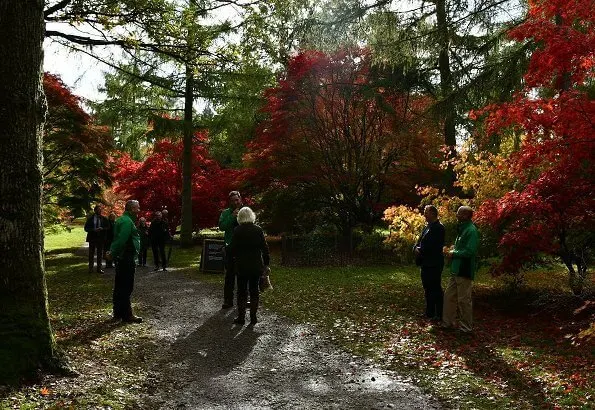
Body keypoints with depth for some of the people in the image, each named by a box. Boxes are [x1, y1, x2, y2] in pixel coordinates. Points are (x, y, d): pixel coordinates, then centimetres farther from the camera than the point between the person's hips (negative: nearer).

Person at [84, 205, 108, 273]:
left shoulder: (104, 219, 1)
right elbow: (86, 228, -3)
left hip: (101, 238, 1)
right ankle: (90, 268, 14)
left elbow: (107, 228, 2)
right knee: (91, 254, 6)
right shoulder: (90, 218, 0)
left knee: (100, 254, 7)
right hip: (92, 238, -1)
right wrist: (94, 230, -19)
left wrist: (102, 229, -18)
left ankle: (99, 268, 15)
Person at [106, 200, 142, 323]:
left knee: (119, 287, 15)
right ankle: (127, 315, -1)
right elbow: (121, 240, -24)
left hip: (121, 258, 11)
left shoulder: (122, 220, 18)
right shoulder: (127, 221, -17)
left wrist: (113, 252, 16)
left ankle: (118, 313, 24)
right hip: (127, 259, -11)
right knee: (126, 288, -6)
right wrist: (113, 253, -18)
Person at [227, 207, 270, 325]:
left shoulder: (237, 231, -7)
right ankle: (253, 317, 13)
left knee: (242, 290, 7)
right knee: (254, 290, 10)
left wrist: (230, 260, 12)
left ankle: (241, 317, 9)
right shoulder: (258, 230, -1)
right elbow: (265, 248, 1)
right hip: (256, 265, 2)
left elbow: (232, 248, -5)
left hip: (241, 265, -2)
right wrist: (266, 263, 8)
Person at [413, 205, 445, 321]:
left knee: (436, 289, -2)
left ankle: (439, 315, 6)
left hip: (434, 264, -9)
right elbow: (419, 241, 16)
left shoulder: (438, 228, -12)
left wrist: (420, 250, -14)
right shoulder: (427, 227, 16)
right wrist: (416, 249, -4)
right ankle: (430, 313, 25)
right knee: (428, 289, 15)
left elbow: (432, 245, -21)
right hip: (425, 263, 9)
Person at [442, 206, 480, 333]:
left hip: (465, 271, -10)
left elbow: (470, 251, -24)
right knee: (449, 296, 14)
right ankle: (447, 322, 25)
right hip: (456, 270, 10)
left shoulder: (471, 231, -17)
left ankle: (466, 327, 14)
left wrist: (453, 254, -13)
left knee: (464, 300, 1)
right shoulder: (462, 229, 14)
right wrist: (452, 251, 5)